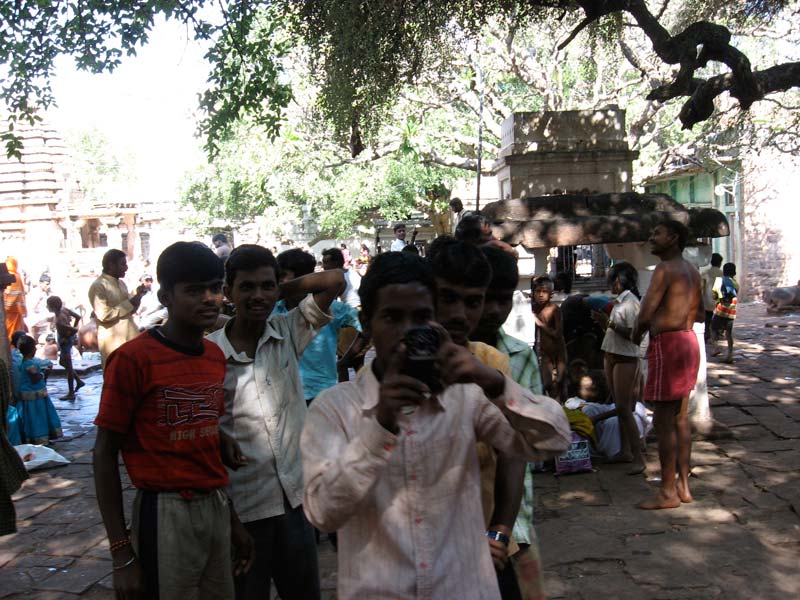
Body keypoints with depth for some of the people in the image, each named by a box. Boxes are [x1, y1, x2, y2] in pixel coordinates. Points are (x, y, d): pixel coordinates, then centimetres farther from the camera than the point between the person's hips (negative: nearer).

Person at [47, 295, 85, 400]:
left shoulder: (59, 321, -32)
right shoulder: (64, 309, -9)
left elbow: (75, 330, -34)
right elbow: (78, 317, 1)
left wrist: (66, 337, -17)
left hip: (65, 342, -9)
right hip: (69, 339, 9)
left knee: (68, 367, 4)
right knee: (62, 362, 25)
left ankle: (71, 394, 17)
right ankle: (79, 381, 32)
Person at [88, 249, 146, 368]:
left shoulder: (121, 283, 13)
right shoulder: (97, 286, -11)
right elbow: (104, 315, -21)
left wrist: (137, 296, 2)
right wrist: (129, 303, -15)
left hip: (131, 337, 7)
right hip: (113, 341, -7)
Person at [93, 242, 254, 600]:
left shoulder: (216, 356, 7)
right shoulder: (134, 358, -13)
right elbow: (105, 453, -9)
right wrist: (121, 552, -11)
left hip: (216, 508, 6)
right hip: (165, 513, -6)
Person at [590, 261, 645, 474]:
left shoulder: (631, 302, -14)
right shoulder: (618, 302, 14)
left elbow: (633, 334, -22)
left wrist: (609, 323, -23)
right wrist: (603, 320, 7)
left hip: (625, 360, -9)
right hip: (611, 357, 9)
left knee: (624, 409, -11)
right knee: (619, 407, 12)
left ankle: (638, 458, -9)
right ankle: (625, 451, 19)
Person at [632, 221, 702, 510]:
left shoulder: (665, 268, -14)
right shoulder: (691, 271, 15)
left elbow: (645, 315, -20)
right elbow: (699, 314, 23)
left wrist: (636, 333, -1)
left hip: (667, 344, -10)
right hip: (688, 340, 10)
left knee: (663, 421, -4)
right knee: (680, 419, 14)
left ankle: (668, 492, 1)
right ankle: (683, 486, 21)